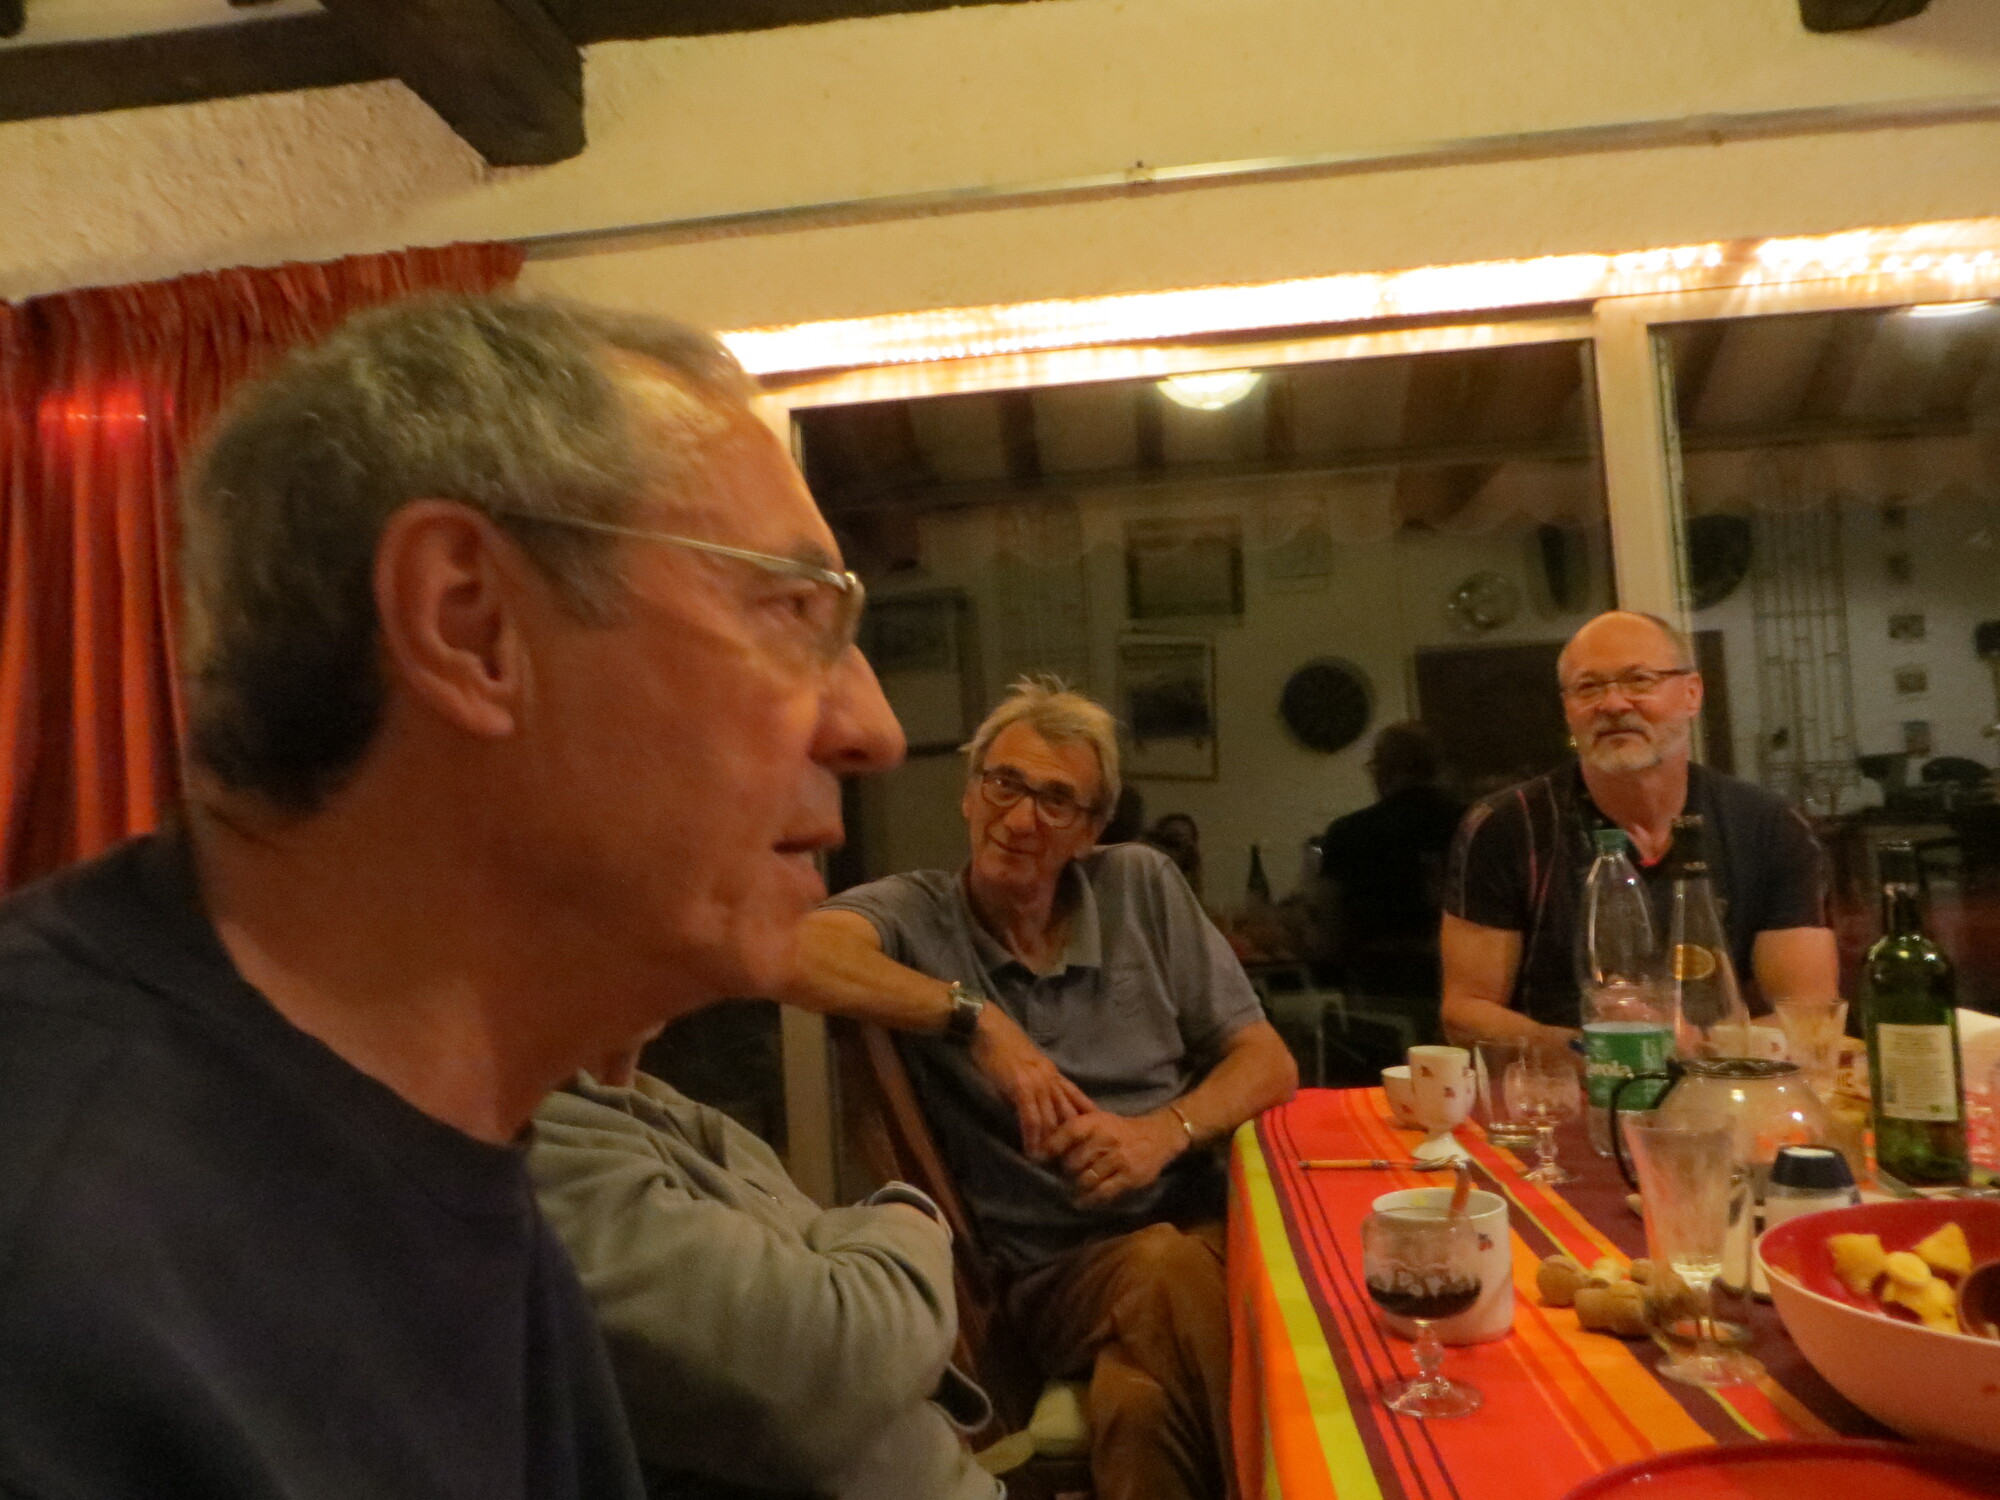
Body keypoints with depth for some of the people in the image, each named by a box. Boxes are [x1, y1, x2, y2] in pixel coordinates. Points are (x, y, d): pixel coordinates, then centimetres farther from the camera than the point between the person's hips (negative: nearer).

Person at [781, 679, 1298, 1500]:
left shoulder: (1141, 887, 8)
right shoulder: (914, 913, -2)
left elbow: (1267, 1062, 8)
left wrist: (1166, 1131, -11)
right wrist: (976, 1019, -26)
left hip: (1208, 1225, 2)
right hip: (1059, 1269, -1)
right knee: (1164, 1269, -32)